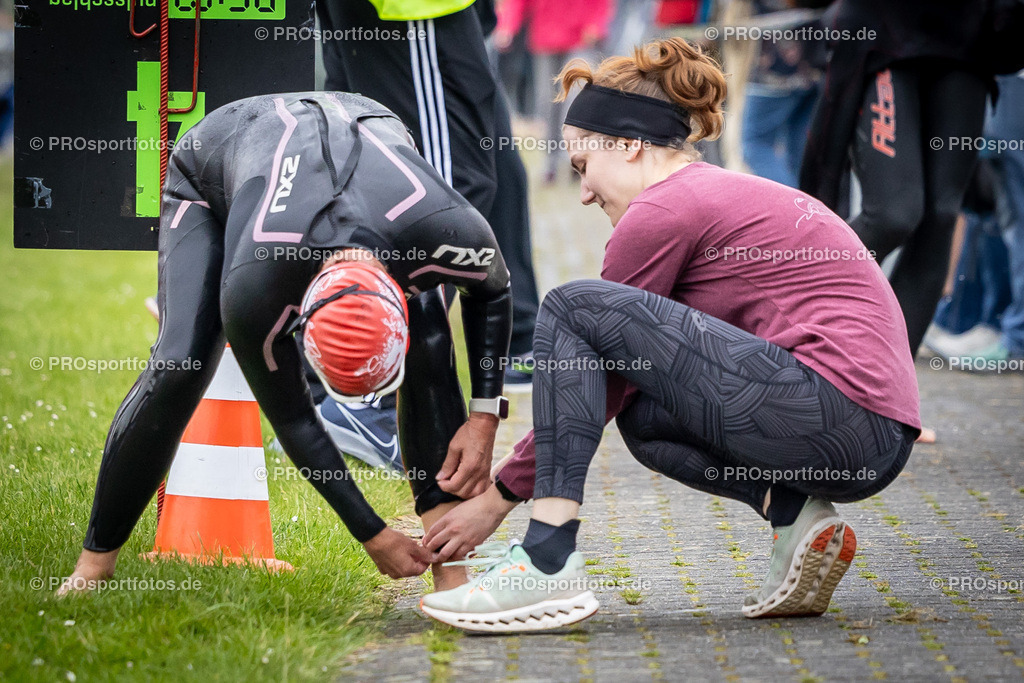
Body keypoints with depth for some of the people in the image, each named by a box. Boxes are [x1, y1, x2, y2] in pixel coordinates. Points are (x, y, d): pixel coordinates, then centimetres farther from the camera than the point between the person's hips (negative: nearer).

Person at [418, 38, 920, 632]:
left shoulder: (665, 208, -3)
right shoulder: (732, 193, 25)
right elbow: (615, 376, 28)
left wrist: (500, 497, 12)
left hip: (831, 412, -9)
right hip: (877, 443, 9)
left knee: (572, 308, -6)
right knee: (641, 413, 29)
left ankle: (550, 562, -12)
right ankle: (796, 514, 6)